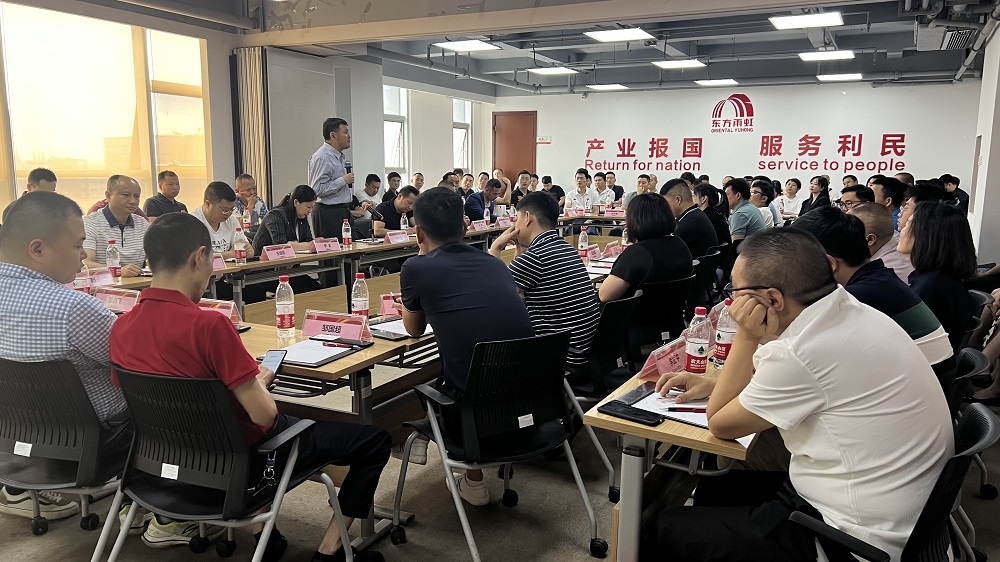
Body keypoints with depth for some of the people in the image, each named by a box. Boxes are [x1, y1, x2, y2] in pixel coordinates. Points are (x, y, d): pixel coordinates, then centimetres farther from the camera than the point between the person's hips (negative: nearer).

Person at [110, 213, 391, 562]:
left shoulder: (121, 327, -8)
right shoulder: (208, 325, -30)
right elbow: (264, 415, -26)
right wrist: (259, 382, -5)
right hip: (242, 458, -7)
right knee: (374, 439, 5)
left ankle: (259, 528, 29)